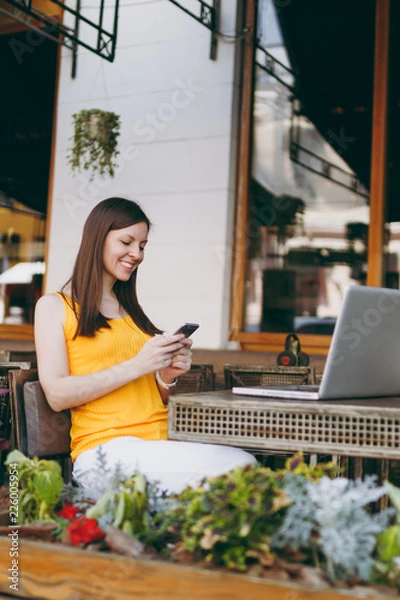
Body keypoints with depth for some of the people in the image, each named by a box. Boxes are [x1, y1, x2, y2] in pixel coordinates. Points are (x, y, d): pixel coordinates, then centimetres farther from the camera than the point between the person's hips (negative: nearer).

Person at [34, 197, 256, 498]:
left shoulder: (131, 308, 25)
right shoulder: (54, 306, 9)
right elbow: (56, 395, -4)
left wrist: (167, 377, 3)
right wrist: (137, 366, -11)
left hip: (166, 442, 6)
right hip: (106, 450, -6)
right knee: (240, 465, -32)